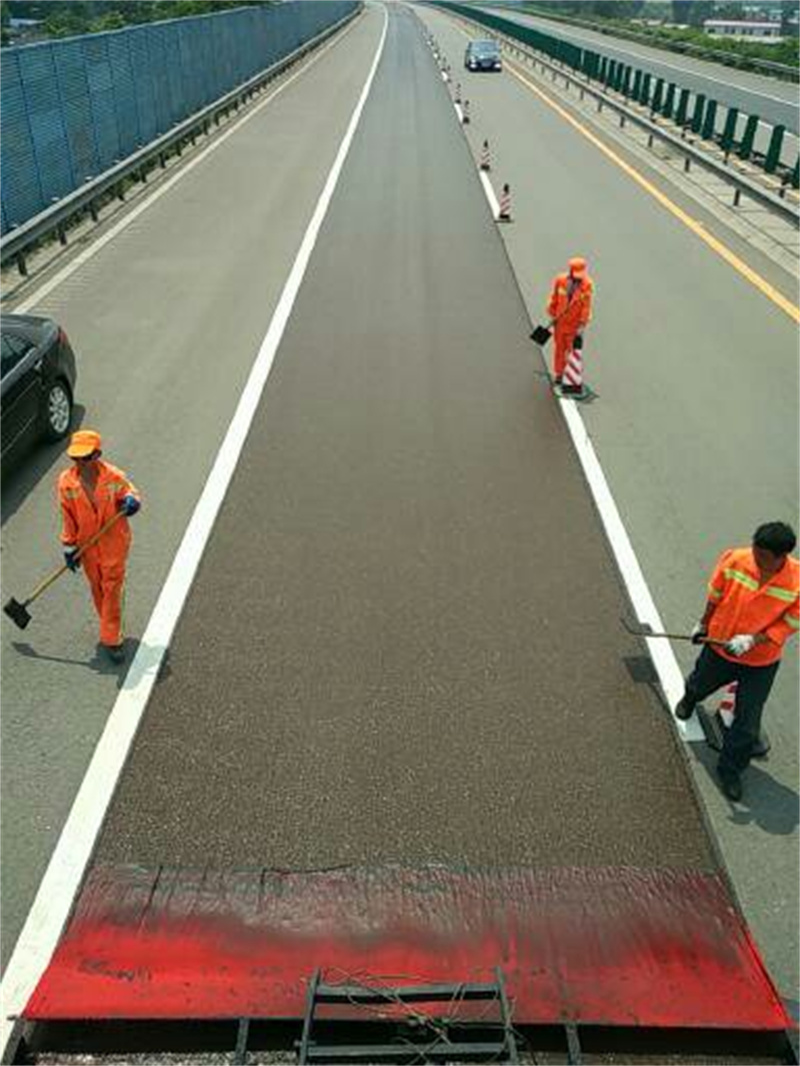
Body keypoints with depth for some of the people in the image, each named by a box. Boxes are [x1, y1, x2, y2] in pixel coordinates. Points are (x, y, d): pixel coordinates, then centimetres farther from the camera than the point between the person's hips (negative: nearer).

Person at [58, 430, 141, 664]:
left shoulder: (114, 477, -17)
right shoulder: (66, 482, -11)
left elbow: (131, 493, 2)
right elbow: (68, 518, -2)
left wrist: (131, 501, -23)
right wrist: (69, 547, 1)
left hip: (114, 543, -2)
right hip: (87, 546, 2)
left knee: (112, 589, 1)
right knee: (97, 588, 17)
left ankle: (111, 639, 11)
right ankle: (109, 627, 39)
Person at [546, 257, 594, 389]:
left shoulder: (587, 285, -16)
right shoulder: (560, 280, -12)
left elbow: (587, 306, -14)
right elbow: (554, 299, 2)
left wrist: (582, 325, -17)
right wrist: (553, 316, 7)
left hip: (575, 323, -2)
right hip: (560, 322, 2)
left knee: (573, 350, 2)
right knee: (559, 348, 13)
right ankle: (558, 374, 27)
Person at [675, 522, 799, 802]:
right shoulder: (734, 560, -23)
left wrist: (753, 640, -28)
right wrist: (703, 625, 10)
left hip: (761, 663, -2)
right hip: (719, 648, 2)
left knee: (748, 725, 5)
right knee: (700, 684, 30)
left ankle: (730, 771, 31)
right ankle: (689, 699, 69)